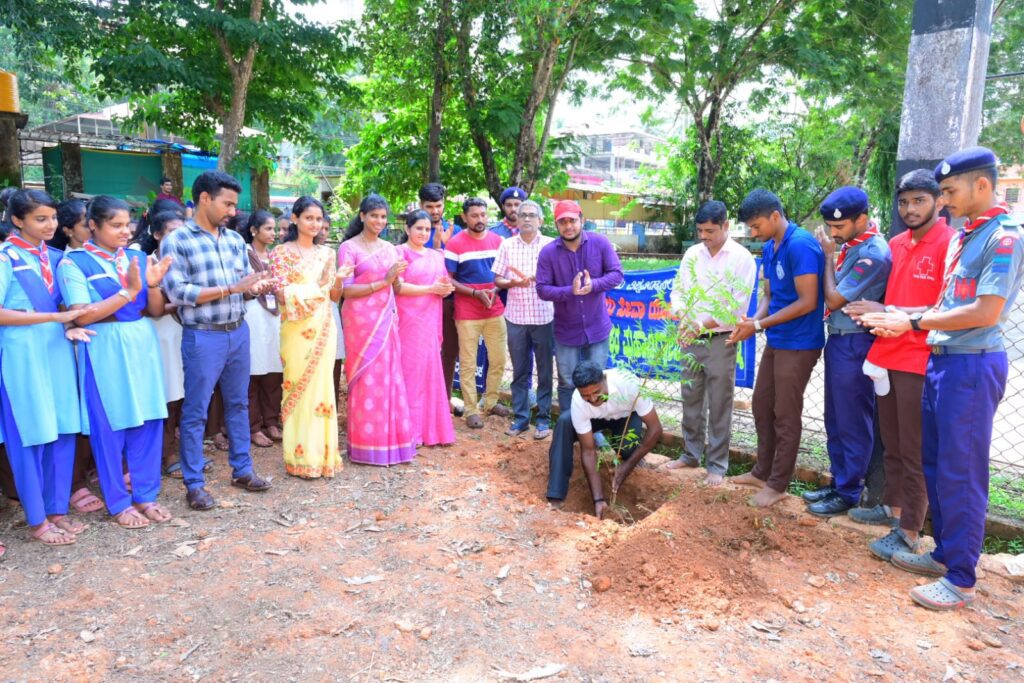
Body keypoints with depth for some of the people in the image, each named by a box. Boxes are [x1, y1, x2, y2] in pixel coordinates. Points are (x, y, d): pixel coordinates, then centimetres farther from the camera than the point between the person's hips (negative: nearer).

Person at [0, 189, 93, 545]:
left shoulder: (55, 257, 11)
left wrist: (70, 326, -3)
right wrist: (54, 317, -17)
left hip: (58, 350, 6)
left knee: (63, 433, 8)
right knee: (30, 436, 2)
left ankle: (57, 509, 22)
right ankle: (36, 520, 14)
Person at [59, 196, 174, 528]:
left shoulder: (138, 258, 8)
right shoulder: (74, 262, -6)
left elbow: (156, 311, 8)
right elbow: (82, 316, -14)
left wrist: (153, 286, -12)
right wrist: (129, 291, -20)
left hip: (143, 345, 5)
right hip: (105, 351, -4)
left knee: (148, 422, 8)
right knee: (110, 427, 4)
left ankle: (145, 495, 22)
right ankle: (118, 503, 18)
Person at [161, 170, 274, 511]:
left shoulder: (235, 240, 9)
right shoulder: (176, 241, -9)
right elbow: (178, 292, -16)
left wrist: (258, 285, -11)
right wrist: (231, 289, -20)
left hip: (239, 332, 6)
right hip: (202, 337, -6)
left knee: (238, 404, 15)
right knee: (195, 411, 4)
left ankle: (242, 469, 28)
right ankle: (194, 483, 15)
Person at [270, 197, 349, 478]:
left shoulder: (326, 253, 11)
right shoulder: (281, 252, -1)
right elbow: (283, 295, -10)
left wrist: (338, 280, -8)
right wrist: (318, 283, -21)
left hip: (324, 330, 4)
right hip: (297, 331, -3)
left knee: (322, 388, 6)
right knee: (299, 389, 1)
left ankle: (322, 453, 16)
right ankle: (302, 457, 11)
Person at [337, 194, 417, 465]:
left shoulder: (390, 249, 13)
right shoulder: (349, 248, -3)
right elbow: (346, 290, -12)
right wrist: (383, 281, -16)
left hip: (386, 321, 5)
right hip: (361, 321, -5)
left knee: (390, 379, 6)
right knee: (366, 381, -1)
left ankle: (390, 439, 17)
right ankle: (366, 445, 10)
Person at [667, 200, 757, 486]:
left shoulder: (742, 258, -8)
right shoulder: (692, 253, 7)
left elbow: (738, 306, -13)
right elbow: (678, 290, 7)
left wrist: (702, 325, -19)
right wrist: (682, 317, -14)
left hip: (720, 341, -5)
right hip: (691, 339, 5)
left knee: (719, 406, 3)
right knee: (690, 401, 14)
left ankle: (717, 465, 14)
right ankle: (691, 453, 29)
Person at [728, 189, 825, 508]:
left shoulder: (801, 245, -19)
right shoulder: (769, 249, 9)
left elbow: (807, 302, -21)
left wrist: (759, 325, -19)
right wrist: (753, 321, -7)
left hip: (798, 344, -9)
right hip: (776, 341, 9)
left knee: (785, 415, 1)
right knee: (762, 405, 15)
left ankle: (778, 484, 15)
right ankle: (763, 471, 30)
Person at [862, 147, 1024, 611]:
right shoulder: (962, 237, 13)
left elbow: (986, 312, -19)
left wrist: (914, 323, -15)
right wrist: (899, 316, 4)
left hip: (973, 365, -9)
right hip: (941, 360, 9)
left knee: (959, 471, -3)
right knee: (934, 463, 15)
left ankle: (961, 579, 8)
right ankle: (944, 553, 29)